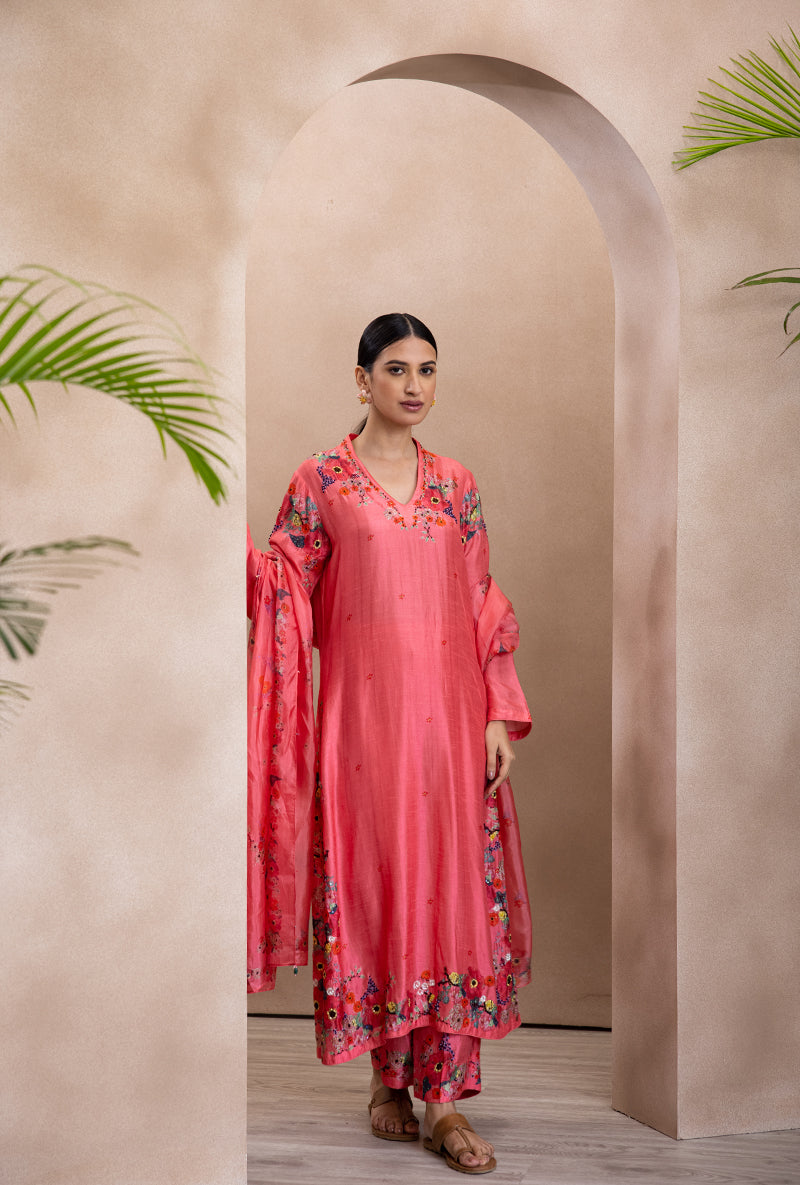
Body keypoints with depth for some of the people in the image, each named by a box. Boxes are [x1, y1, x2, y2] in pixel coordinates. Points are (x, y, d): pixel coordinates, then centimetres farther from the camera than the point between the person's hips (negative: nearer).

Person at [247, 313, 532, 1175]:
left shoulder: (456, 485, 11)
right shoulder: (319, 481, 3)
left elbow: (483, 607, 10)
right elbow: (286, 598, 3)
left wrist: (499, 714, 3)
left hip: (448, 713, 2)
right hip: (362, 712, -2)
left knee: (452, 883, -2)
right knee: (370, 879, 2)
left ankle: (445, 1098, 3)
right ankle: (389, 1079, 18)